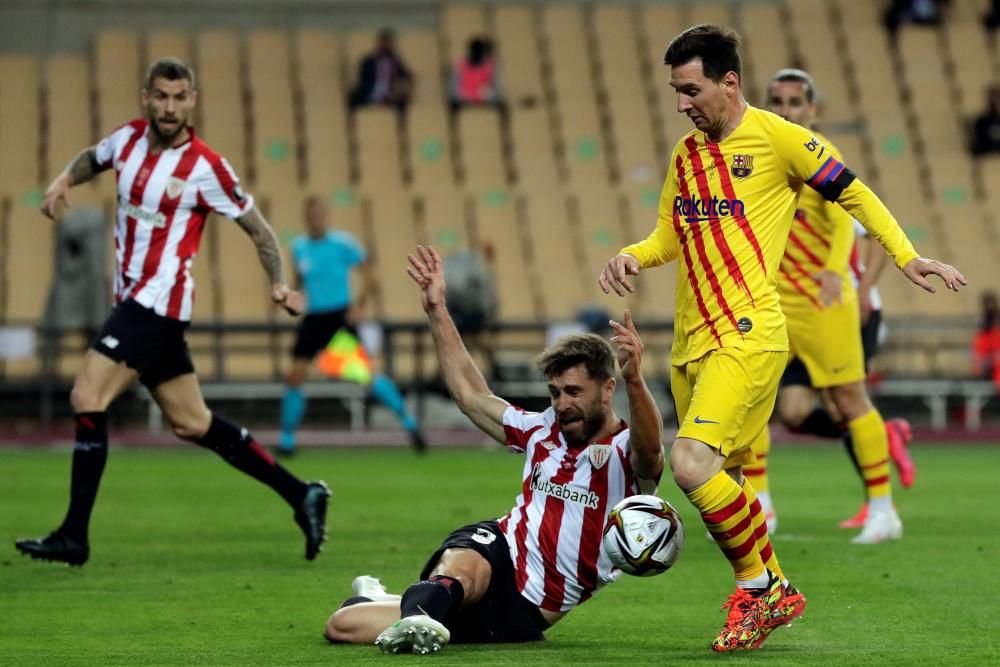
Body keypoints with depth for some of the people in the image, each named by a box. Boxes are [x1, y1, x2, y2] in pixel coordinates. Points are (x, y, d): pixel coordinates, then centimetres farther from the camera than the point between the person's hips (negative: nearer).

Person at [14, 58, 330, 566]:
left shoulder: (205, 167, -12)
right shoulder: (129, 138, 6)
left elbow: (259, 229, -3)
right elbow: (94, 157, 29)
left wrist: (279, 284, -17)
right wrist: (64, 179, 8)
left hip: (157, 303, -8)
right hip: (133, 300, 8)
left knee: (87, 397, -15)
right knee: (192, 424, 12)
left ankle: (74, 537, -11)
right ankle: (300, 495, 19)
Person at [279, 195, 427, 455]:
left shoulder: (342, 243, -7)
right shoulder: (299, 247, 6)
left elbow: (369, 275, -3)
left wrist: (359, 305, -14)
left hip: (340, 316, -4)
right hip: (312, 317, 4)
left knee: (365, 373, -12)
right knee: (294, 377, -3)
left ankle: (409, 423, 0)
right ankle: (287, 440, 8)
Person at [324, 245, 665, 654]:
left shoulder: (627, 453, -6)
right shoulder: (543, 432, 13)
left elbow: (649, 451, -31)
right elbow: (472, 395, 23)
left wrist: (634, 380, -51)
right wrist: (437, 310, 19)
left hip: (521, 616, -5)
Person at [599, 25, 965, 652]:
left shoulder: (776, 137, -4)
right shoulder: (686, 154, 16)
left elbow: (852, 192, 5)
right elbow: (670, 234, 23)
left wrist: (907, 256, 0)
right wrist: (632, 256, 2)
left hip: (749, 335, -7)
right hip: (692, 341, 7)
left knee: (693, 465, -21)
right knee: (722, 481, 9)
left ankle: (759, 587, -4)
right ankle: (773, 595, 25)